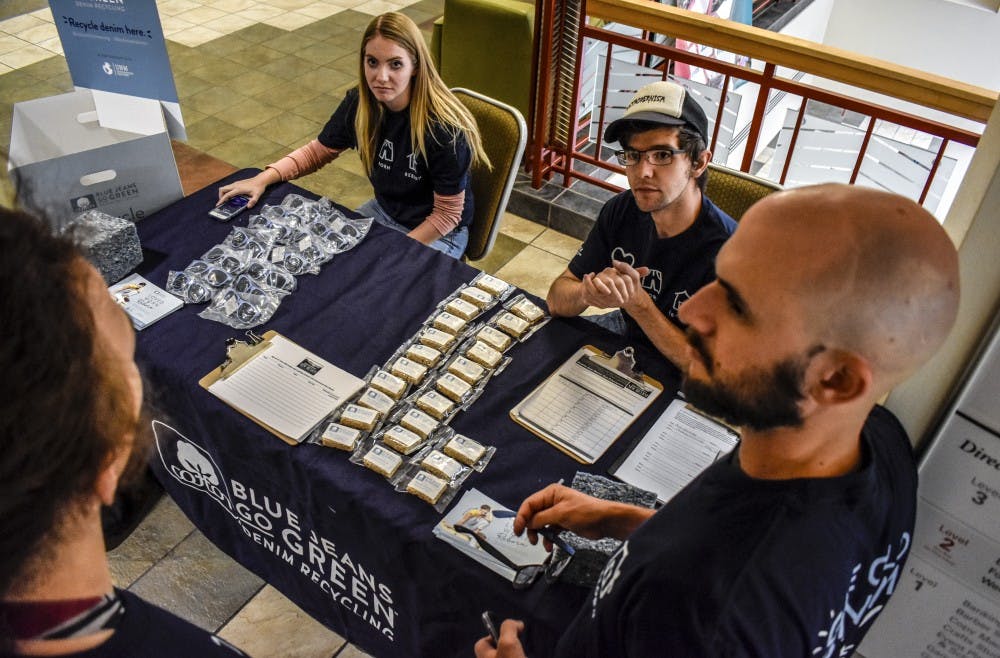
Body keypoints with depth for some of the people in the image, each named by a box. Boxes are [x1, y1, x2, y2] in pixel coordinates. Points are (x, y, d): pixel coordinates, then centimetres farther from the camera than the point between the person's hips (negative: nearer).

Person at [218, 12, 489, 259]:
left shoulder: (444, 128, -29)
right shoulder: (359, 103, -13)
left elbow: (448, 215, -19)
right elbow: (318, 151, 4)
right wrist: (263, 178, -11)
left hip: (440, 233, -5)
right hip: (384, 211, 6)